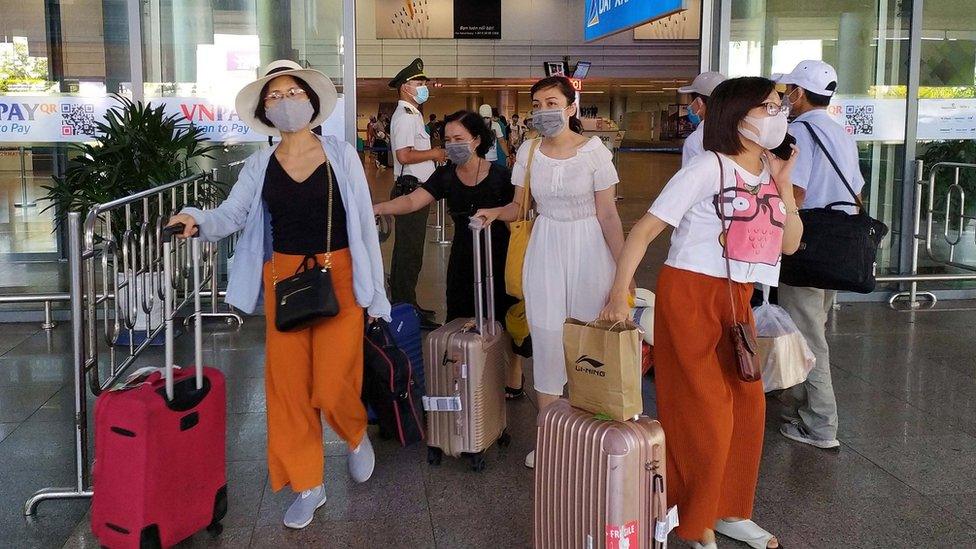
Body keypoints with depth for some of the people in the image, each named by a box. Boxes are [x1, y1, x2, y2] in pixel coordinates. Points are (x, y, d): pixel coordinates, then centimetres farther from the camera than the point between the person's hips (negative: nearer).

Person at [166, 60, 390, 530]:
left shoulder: (341, 154, 0)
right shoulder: (260, 165, 6)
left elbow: (364, 222, 0)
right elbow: (231, 214, -4)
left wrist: (375, 290, -1)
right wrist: (197, 220, -27)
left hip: (339, 277, -3)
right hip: (284, 279, 3)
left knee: (332, 386, -7)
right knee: (288, 384, 4)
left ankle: (356, 435, 29)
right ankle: (308, 486, 19)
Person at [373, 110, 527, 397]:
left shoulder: (500, 176, -13)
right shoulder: (446, 176, -4)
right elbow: (412, 201, -16)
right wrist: (379, 208, -33)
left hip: (499, 257, -4)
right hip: (463, 257, 4)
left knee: (505, 319, 4)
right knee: (461, 320, 8)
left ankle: (514, 378, 25)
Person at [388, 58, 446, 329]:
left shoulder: (412, 114, 20)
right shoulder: (405, 116, -14)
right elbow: (404, 155, -24)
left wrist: (434, 154, 11)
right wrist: (434, 153, -14)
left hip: (416, 190, 11)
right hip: (410, 189, -11)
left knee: (409, 251, 16)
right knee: (409, 252, -7)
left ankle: (407, 304, 25)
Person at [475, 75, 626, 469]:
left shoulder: (594, 152, -10)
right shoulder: (528, 152, 0)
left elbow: (608, 215, -9)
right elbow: (520, 204, 9)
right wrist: (497, 212, -13)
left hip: (589, 249, -3)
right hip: (545, 249, 3)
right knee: (547, 340, 3)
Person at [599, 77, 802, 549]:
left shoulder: (768, 171, 9)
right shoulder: (709, 167, -13)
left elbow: (789, 243, 11)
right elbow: (645, 228, -15)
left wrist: (783, 183, 0)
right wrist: (619, 293, -23)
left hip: (737, 299, 8)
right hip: (691, 294, -7)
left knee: (747, 405, 12)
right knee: (704, 413, -1)